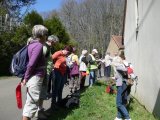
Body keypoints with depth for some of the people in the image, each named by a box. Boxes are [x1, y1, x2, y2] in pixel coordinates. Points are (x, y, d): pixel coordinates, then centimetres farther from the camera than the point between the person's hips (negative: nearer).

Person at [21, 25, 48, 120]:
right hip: (35, 77, -9)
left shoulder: (32, 44, 11)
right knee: (32, 102, -1)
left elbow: (31, 62, 13)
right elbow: (31, 64, -21)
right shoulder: (39, 45, -15)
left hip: (34, 77, 9)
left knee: (31, 101, 19)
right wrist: (26, 78, -12)